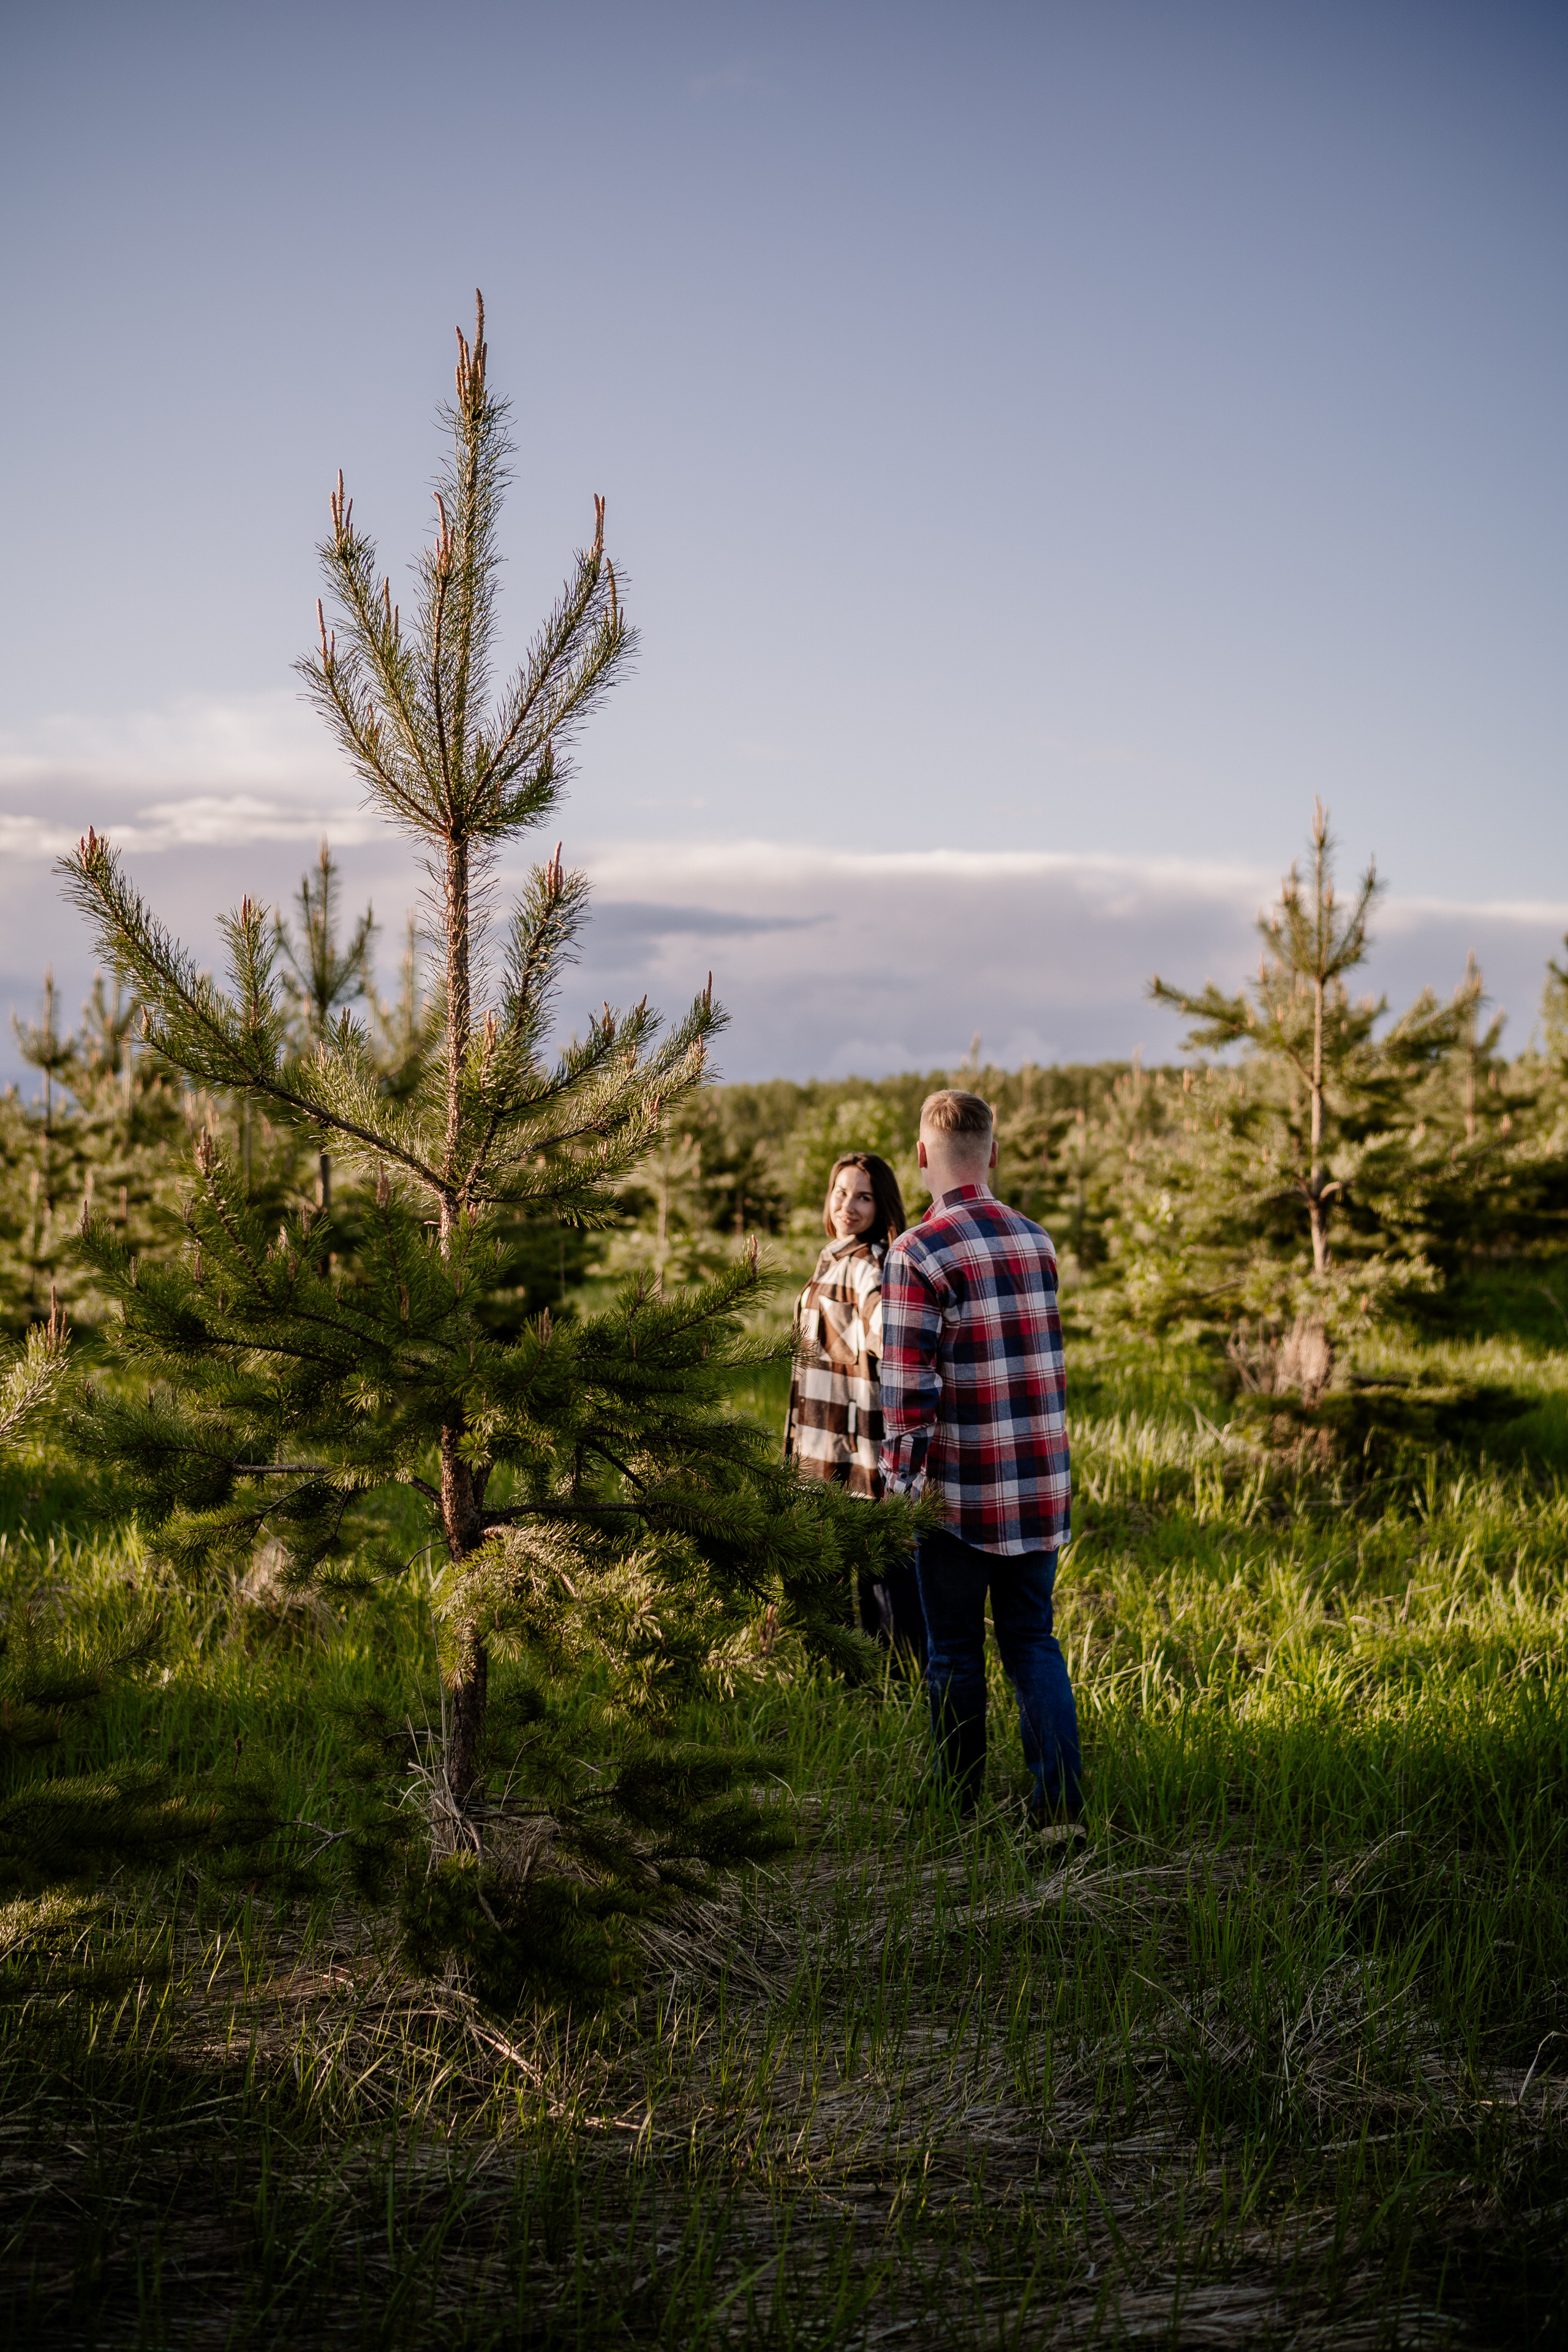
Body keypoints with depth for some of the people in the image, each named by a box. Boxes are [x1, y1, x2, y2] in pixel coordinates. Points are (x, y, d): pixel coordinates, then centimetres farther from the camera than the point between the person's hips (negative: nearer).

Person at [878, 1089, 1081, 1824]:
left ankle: (957, 1810, 16)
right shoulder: (1037, 1241, 7)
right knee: (1032, 1640, 12)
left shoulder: (917, 1253, -13)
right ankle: (1062, 1799, 4)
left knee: (956, 1653, 7)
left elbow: (908, 1389, -14)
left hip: (960, 1488, -5)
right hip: (1040, 1484, 5)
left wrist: (900, 1487, -7)